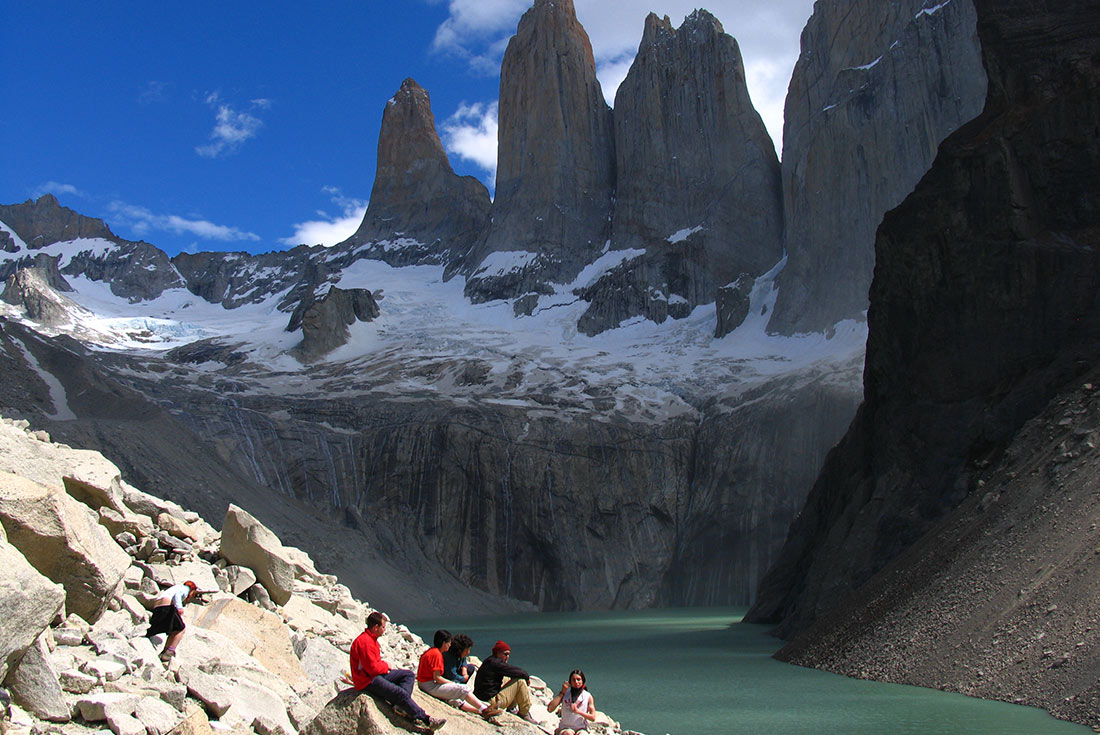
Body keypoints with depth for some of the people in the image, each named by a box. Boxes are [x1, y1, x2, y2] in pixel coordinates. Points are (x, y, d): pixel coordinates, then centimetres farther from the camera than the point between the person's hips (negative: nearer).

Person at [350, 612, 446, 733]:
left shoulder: (371, 639, 14)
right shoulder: (364, 641, -21)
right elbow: (372, 667, -25)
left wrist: (384, 666, 0)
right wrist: (386, 666, -6)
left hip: (377, 674, 11)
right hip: (367, 681, -11)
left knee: (409, 675, 6)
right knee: (401, 693, -22)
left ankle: (400, 706, -16)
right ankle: (426, 719, -17)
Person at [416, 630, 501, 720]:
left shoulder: (430, 651, 14)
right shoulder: (436, 654, -16)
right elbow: (437, 677, -20)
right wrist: (452, 683, -9)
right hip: (431, 686, -10)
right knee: (464, 689, -9)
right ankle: (485, 710, -4)